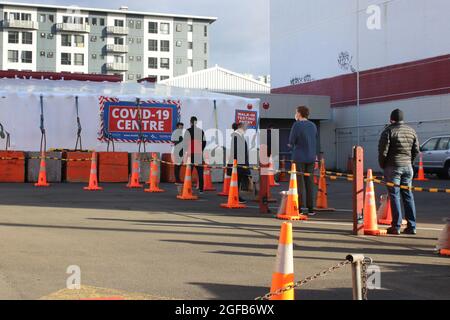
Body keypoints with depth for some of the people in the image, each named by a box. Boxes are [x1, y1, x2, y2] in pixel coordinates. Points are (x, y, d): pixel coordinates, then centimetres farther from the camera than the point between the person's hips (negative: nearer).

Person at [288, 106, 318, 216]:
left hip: (299, 157, -5)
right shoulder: (313, 125, 10)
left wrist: (291, 145, 12)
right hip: (311, 158, 5)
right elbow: (315, 142, 16)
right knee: (310, 183, 8)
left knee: (299, 183, -1)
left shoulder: (297, 125, -9)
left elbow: (291, 142, -8)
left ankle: (299, 208, -1)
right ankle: (311, 209, 9)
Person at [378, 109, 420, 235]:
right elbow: (416, 150, 9)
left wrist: (382, 165, 3)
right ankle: (411, 226, 9)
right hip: (408, 167, 5)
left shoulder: (389, 131, -8)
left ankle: (396, 226, -4)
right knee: (408, 195, 9)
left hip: (393, 167, -5)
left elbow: (383, 150, -11)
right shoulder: (411, 131, 9)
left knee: (394, 195, -2)